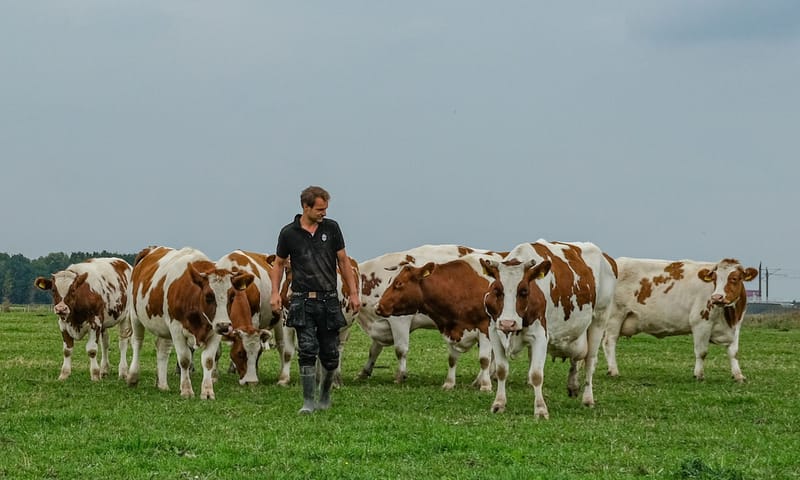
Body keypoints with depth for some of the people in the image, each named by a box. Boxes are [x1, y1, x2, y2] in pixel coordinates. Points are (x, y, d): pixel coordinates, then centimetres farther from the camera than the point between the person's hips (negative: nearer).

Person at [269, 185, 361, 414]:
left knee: (330, 354, 5)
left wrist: (353, 293, 5)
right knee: (307, 351, -10)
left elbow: (343, 261, 8)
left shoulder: (331, 228, 4)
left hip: (329, 300, 2)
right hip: (302, 301, -2)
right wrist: (275, 292, -1)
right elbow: (279, 263, 11)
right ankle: (308, 402, -5)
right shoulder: (289, 233, 0)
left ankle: (325, 395, 28)